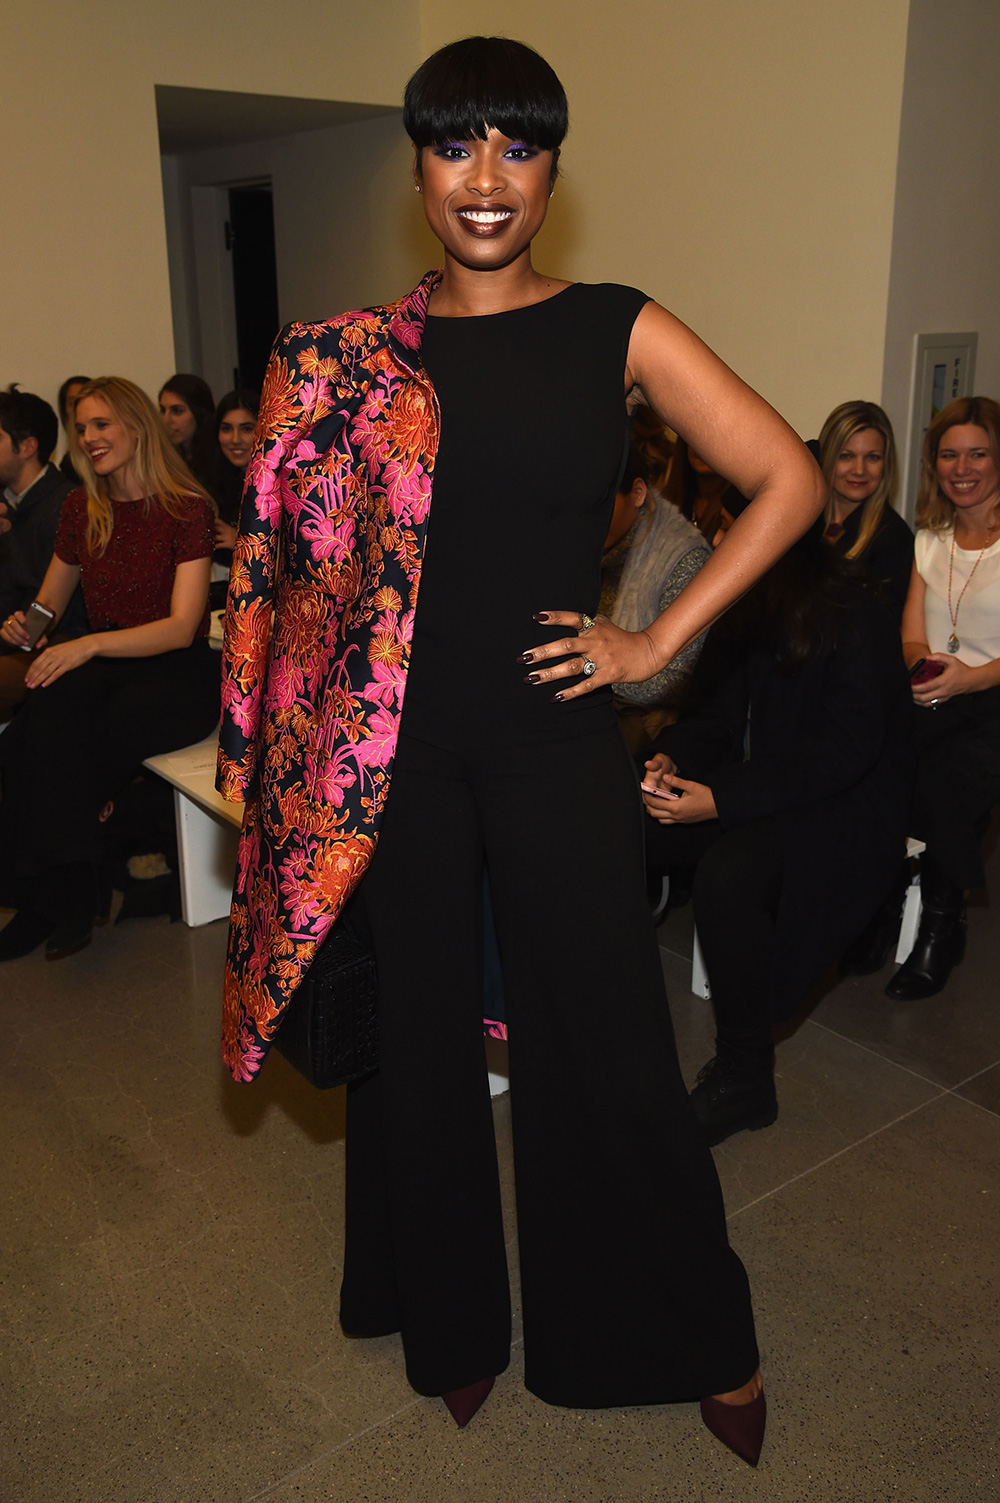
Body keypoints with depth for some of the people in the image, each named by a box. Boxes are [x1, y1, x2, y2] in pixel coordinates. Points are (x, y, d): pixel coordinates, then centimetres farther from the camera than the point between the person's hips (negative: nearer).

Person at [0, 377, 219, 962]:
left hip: (179, 674, -4)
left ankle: (54, 901, -8)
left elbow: (182, 627, -15)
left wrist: (91, 644, -27)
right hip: (104, 669, 5)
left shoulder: (187, 508, -7)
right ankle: (62, 895, -16)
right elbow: (51, 599, 23)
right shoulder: (81, 509, 10)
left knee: (52, 746, -29)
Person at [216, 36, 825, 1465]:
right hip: (399, 745, 2)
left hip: (553, 736, -1)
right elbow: (294, 552, 8)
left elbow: (790, 479, -1)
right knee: (421, 1032, 13)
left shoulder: (618, 330, 1)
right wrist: (291, 762, -3)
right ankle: (454, 1319, 39)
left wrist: (659, 639, -6)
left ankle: (703, 1334, 33)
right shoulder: (350, 356, 4)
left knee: (607, 1036, 7)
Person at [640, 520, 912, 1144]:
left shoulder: (859, 619, -16)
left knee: (727, 875, -35)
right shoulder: (742, 613, 5)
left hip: (847, 807, -7)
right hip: (749, 791, 7)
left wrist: (720, 799, -28)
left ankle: (744, 1078, -18)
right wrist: (668, 760, -11)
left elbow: (844, 751, -21)